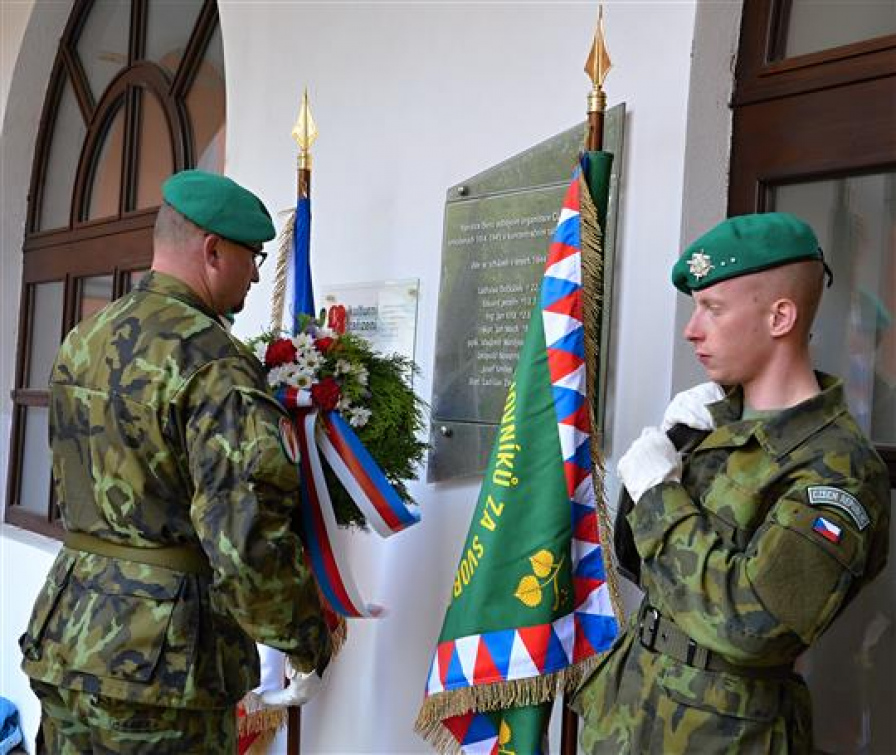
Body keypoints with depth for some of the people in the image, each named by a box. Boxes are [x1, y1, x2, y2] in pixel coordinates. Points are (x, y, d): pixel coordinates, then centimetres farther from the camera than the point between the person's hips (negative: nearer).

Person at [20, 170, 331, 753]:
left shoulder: (83, 340, 9)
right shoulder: (212, 361, -18)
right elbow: (249, 539, -25)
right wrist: (306, 638, -11)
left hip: (64, 639, 8)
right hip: (161, 662, -8)